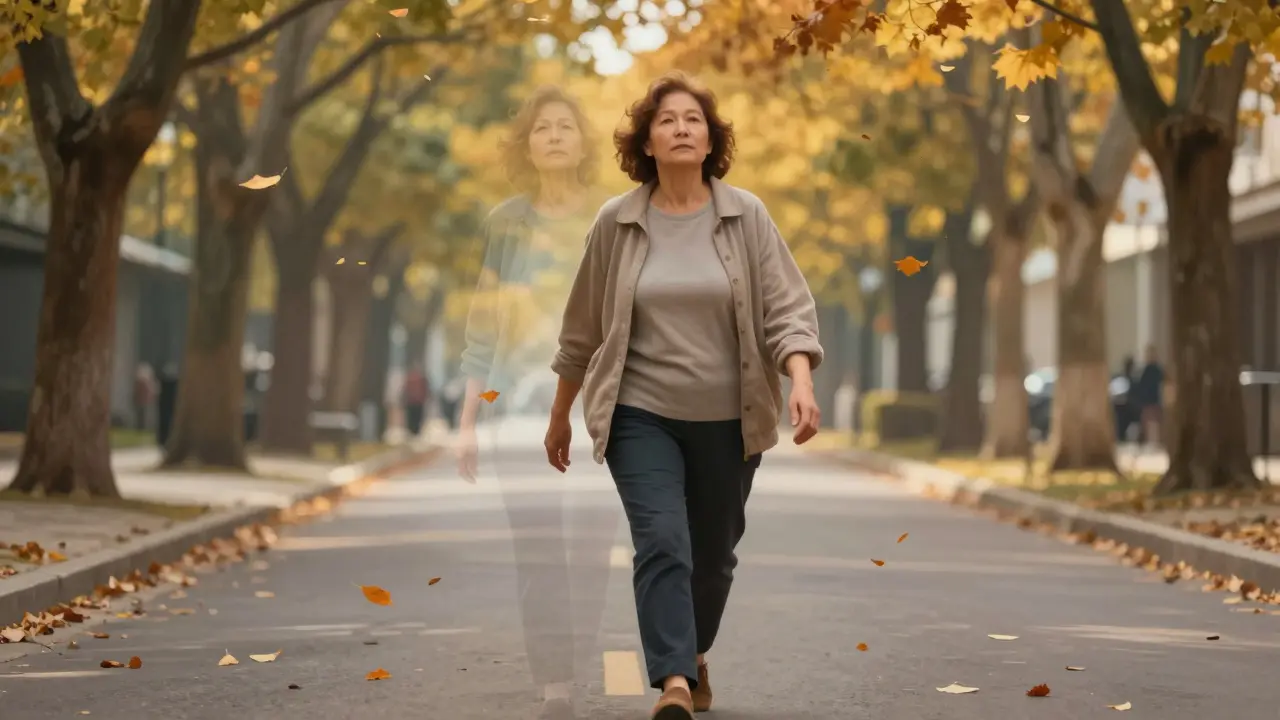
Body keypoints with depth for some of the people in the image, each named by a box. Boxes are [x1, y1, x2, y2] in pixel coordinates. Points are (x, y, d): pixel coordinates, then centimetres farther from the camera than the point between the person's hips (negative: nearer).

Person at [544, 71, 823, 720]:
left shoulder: (747, 217, -3)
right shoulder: (616, 223, -1)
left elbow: (787, 309, -6)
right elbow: (583, 328, 6)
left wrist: (801, 384, -22)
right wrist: (560, 416, 11)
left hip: (727, 421, 1)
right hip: (641, 415, -1)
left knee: (713, 554, 12)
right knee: (662, 544, -15)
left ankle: (693, 656, 36)